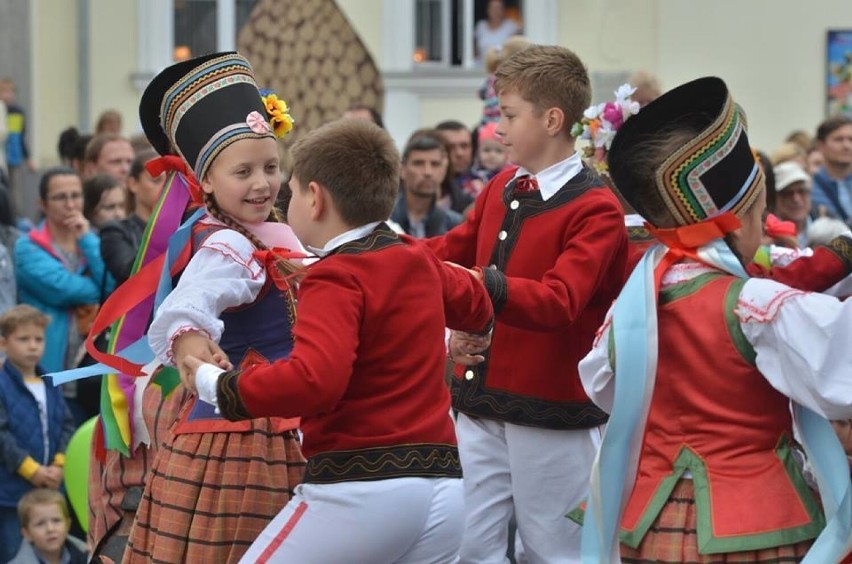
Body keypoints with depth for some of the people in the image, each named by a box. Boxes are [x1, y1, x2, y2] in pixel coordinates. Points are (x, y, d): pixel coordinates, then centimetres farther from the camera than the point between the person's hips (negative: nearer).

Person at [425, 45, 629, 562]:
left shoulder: (596, 209, -14)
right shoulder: (502, 188, 8)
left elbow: (558, 302, -26)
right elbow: (453, 250, 19)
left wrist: (484, 285, -39)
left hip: (552, 412, -7)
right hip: (481, 402, 7)